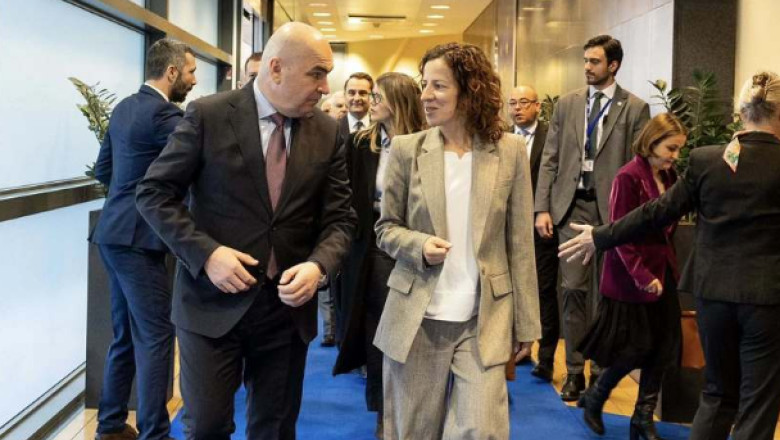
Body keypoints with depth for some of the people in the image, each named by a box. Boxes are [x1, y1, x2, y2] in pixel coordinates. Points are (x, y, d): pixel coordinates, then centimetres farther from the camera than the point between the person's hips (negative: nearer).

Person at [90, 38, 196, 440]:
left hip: (116, 233, 10)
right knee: (155, 336, -4)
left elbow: (103, 171, 18)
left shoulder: (124, 107, 13)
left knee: (126, 335, 16)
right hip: (137, 238, -10)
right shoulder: (162, 113, -16)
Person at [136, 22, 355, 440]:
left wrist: (318, 265, -17)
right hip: (213, 301, -3)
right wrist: (205, 253, -17)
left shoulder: (326, 132, 2)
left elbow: (339, 217, 4)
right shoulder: (207, 115, -8)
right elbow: (154, 193, -5)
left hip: (289, 304, 3)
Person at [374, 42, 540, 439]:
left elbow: (520, 243, 2)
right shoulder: (406, 149, -1)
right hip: (416, 319, 1)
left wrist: (525, 323, 2)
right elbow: (386, 228, 7)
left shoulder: (510, 151, -1)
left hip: (484, 320, -1)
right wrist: (419, 245, -16)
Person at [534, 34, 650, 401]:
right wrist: (542, 208, 0)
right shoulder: (567, 104, 9)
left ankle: (602, 370, 19)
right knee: (573, 289, 2)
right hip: (572, 206, 2)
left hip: (612, 209, -2)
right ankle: (574, 371, 12)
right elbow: (550, 159, 8)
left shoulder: (635, 108, 0)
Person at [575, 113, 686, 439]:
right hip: (633, 277, -7)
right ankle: (593, 398, 24)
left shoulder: (669, 177, 7)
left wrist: (669, 265, 3)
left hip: (662, 272, 7)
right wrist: (641, 275, -20)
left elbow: (668, 225, 12)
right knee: (637, 347, 0)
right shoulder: (629, 177, -15)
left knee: (663, 347, 8)